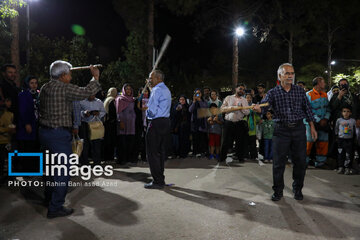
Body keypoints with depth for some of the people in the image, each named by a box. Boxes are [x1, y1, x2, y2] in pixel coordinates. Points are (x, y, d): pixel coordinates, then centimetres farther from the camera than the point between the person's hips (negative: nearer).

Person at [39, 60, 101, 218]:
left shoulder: (45, 88, 11)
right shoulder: (64, 88, -16)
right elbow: (86, 92, -21)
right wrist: (96, 77, -7)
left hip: (45, 131, 10)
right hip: (59, 134, -10)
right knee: (63, 170, -1)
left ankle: (49, 197, 41)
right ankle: (55, 208, 6)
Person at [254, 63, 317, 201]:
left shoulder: (300, 91, 8)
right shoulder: (273, 93, 1)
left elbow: (307, 109, 11)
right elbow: (264, 106, -13)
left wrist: (312, 127, 7)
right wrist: (258, 108, -36)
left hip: (299, 129, 2)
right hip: (281, 130, -2)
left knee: (300, 161, 8)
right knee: (278, 162, 2)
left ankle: (297, 189, 29)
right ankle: (278, 191, 19)